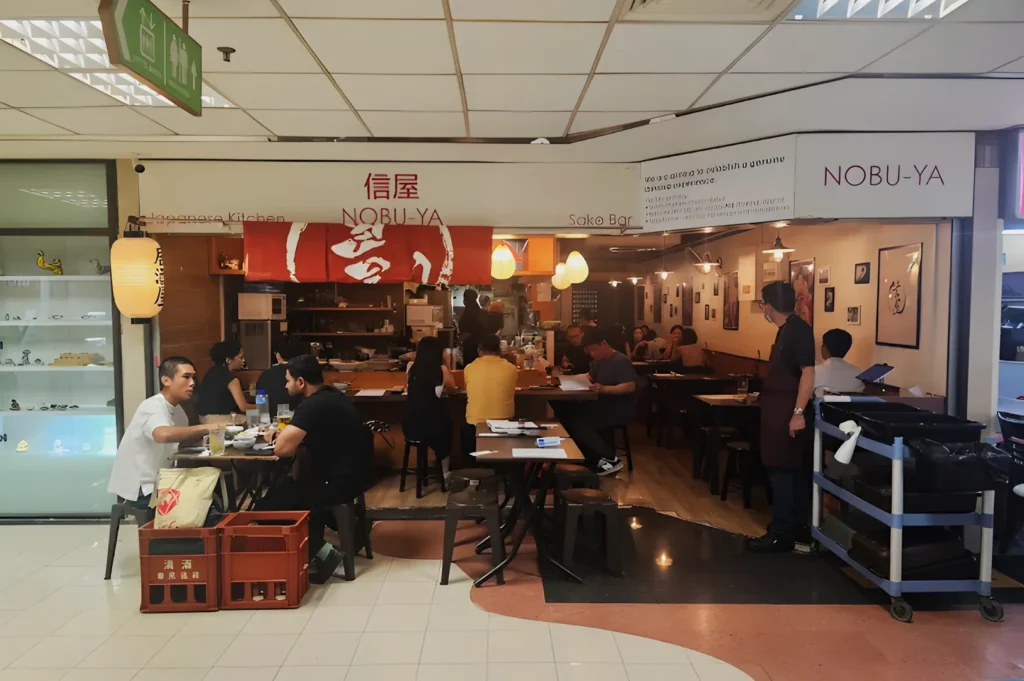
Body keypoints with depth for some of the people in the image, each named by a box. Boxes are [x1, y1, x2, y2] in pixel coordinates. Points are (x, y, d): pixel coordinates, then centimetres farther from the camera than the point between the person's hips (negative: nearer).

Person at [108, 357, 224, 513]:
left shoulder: (177, 409, 6)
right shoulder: (153, 406, -21)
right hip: (139, 489, -8)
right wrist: (204, 428, -38)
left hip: (157, 482, 8)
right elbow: (163, 435, -40)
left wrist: (209, 432, -8)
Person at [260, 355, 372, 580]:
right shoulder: (334, 397, 10)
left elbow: (283, 449, -24)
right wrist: (284, 434, 6)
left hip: (338, 482, -10)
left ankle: (319, 552, 1)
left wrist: (278, 437, -2)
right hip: (352, 475, 10)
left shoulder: (311, 405, -20)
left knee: (267, 507, -3)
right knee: (286, 487, 26)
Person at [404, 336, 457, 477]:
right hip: (432, 426, -3)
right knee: (445, 426, 33)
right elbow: (452, 389, 14)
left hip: (410, 425, 3)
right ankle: (445, 473, 39)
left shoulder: (411, 368, 3)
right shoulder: (441, 370, -5)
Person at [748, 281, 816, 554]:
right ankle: (795, 527, 26)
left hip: (786, 409, -10)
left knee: (782, 470, -5)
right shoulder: (786, 330, 12)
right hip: (779, 408, 10)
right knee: (792, 469, 15)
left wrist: (798, 413, -27)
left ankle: (782, 534, 1)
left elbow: (807, 372, -23)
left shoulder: (798, 330, -17)